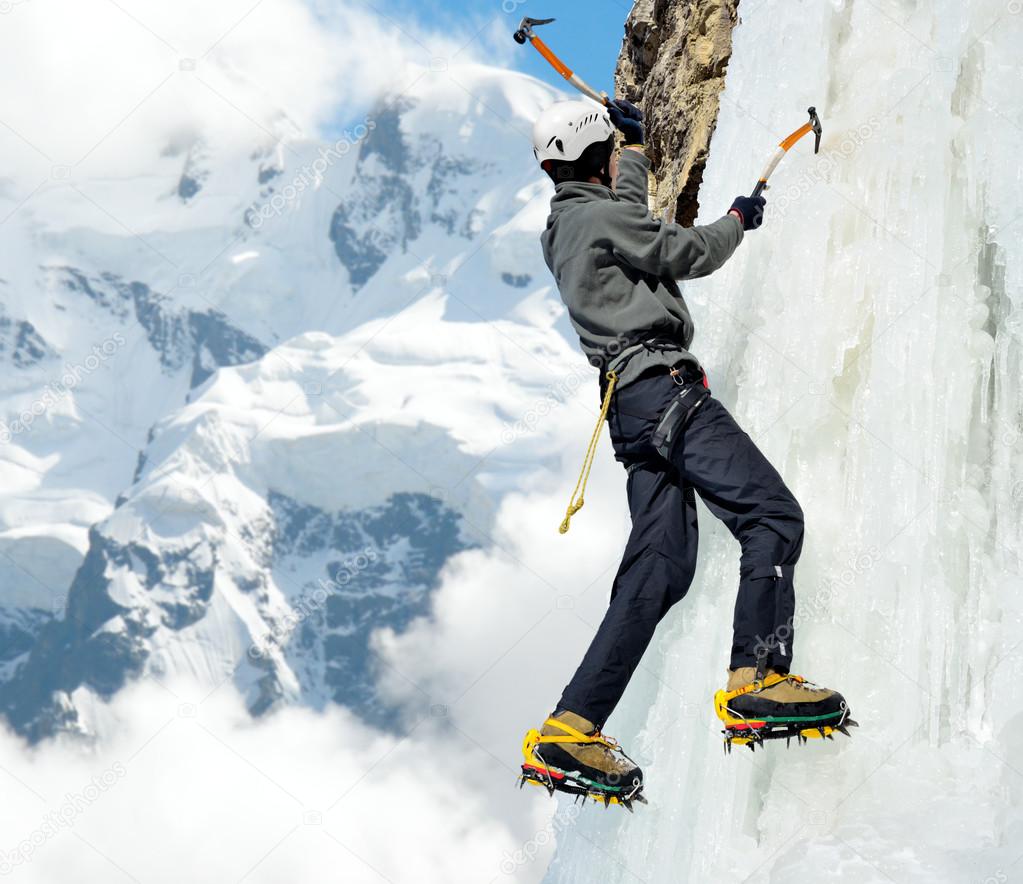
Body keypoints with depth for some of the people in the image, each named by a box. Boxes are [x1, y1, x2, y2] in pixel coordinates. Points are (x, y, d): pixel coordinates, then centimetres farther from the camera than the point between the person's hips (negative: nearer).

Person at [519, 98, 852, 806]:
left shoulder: (562, 229, 24)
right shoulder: (599, 215, -3)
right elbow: (690, 253, 1)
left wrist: (635, 145, 60)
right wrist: (738, 219, 21)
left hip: (631, 403, 9)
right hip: (664, 385, -9)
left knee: (660, 568, 2)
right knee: (773, 515, -14)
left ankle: (570, 729, -4)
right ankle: (756, 680, -25)